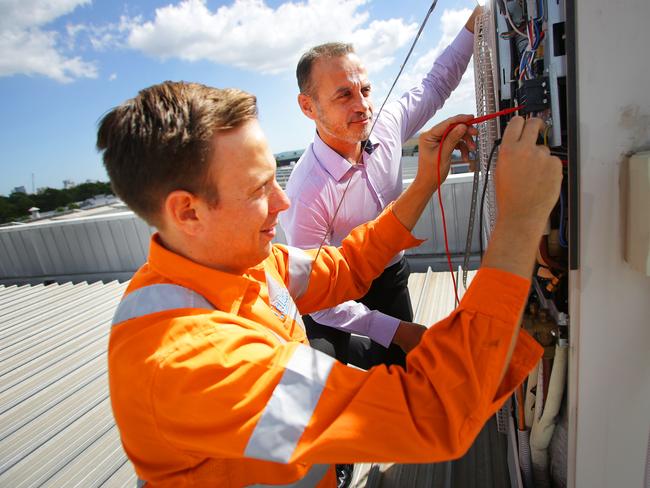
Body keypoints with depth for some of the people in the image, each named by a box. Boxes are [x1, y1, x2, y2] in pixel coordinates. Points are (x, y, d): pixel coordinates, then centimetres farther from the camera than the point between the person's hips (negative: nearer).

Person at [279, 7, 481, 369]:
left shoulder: (386, 126, -15)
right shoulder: (306, 194, -33)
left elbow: (436, 84, 7)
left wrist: (478, 16, 2)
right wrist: (397, 330, -24)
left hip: (393, 275, 6)